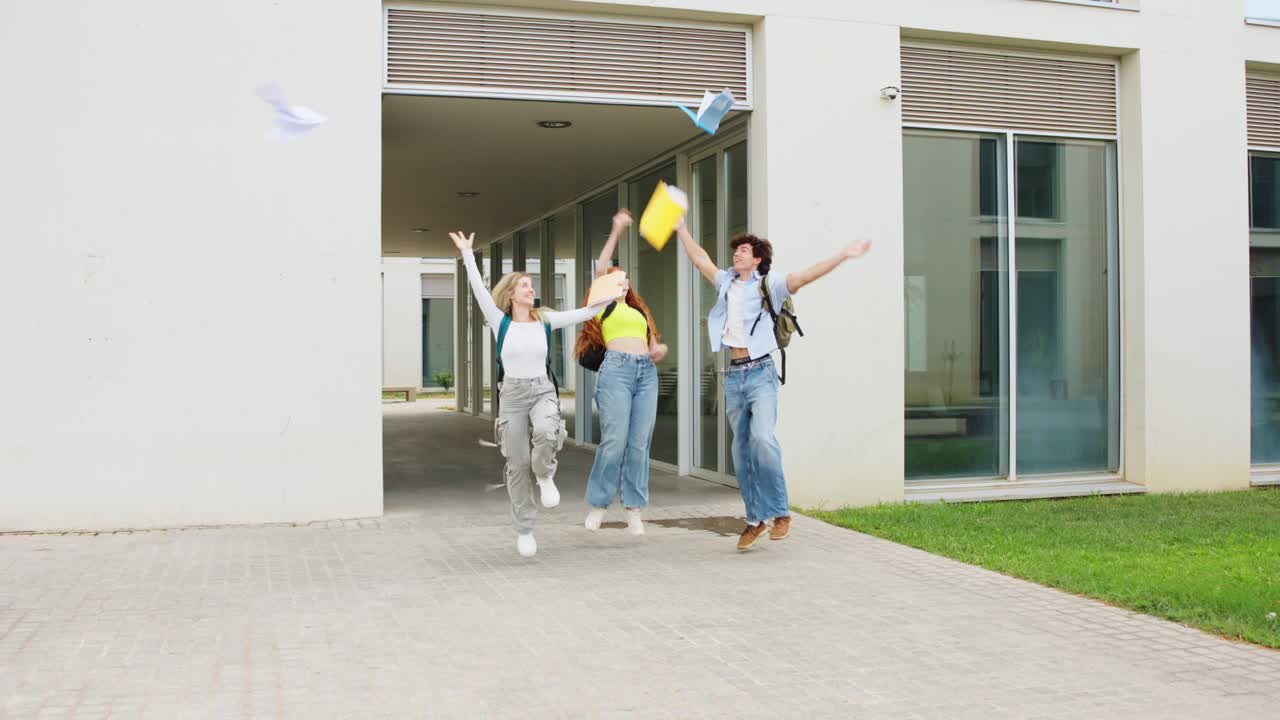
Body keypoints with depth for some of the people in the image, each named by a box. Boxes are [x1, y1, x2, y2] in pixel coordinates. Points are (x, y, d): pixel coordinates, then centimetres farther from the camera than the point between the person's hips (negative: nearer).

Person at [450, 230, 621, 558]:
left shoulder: (545, 320, 6)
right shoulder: (501, 322, 1)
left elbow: (585, 312, 4)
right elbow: (479, 290, -7)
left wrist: (614, 295, -3)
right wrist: (467, 254, -9)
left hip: (543, 390, 1)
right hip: (512, 394, -1)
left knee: (545, 431, -34)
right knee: (517, 465, 1)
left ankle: (545, 475, -1)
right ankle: (524, 530, 15)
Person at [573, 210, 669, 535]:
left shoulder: (639, 311, 29)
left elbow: (653, 344, 26)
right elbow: (600, 268, 0)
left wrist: (660, 349, 2)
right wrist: (616, 231, -2)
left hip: (647, 372, 5)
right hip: (617, 368, -5)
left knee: (639, 443, -1)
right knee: (614, 441, -11)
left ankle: (634, 510, 1)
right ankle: (598, 505, 0)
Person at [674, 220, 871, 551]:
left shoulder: (768, 284, -1)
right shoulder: (726, 282, 14)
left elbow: (805, 276, -13)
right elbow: (699, 258, 25)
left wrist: (844, 255, -23)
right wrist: (680, 227, 30)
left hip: (760, 372, -5)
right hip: (734, 375, 5)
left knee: (762, 438, -23)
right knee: (741, 449, 6)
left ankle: (780, 513, -11)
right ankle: (755, 519, 14)